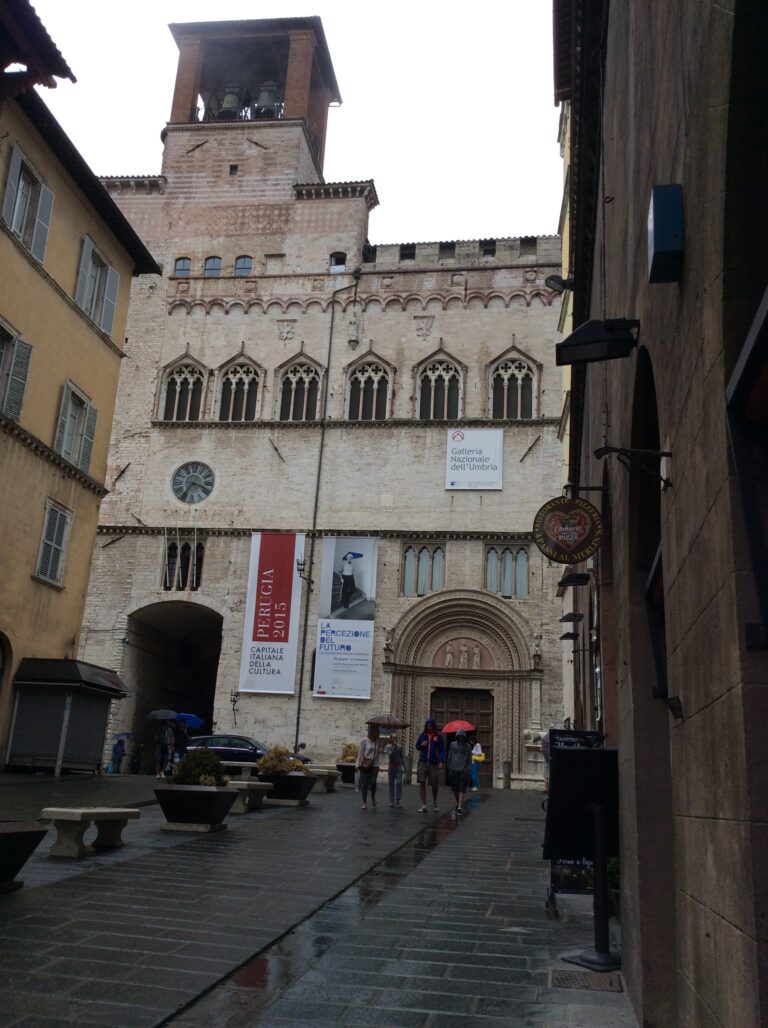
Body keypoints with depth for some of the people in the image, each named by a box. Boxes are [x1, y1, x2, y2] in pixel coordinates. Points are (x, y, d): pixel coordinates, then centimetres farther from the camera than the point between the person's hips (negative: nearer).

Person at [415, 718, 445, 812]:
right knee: (422, 783, -4)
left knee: (434, 784, 8)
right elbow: (417, 746, 18)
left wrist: (441, 762, -15)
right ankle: (423, 805, 0)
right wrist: (421, 745, -5)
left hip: (434, 763, -2)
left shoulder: (438, 736, -2)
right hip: (423, 762, 2)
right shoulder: (422, 735, 6)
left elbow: (442, 750, -4)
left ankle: (434, 801, 35)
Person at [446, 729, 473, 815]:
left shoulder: (468, 746, 3)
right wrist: (449, 769, 7)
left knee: (461, 790, -9)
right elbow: (449, 757, 9)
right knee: (455, 789, 8)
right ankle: (458, 804, 29)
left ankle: (460, 808, -13)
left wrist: (467, 770, -1)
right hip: (453, 770, 2)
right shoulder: (452, 745, 5)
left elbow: (469, 760, 6)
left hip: (463, 771, -2)